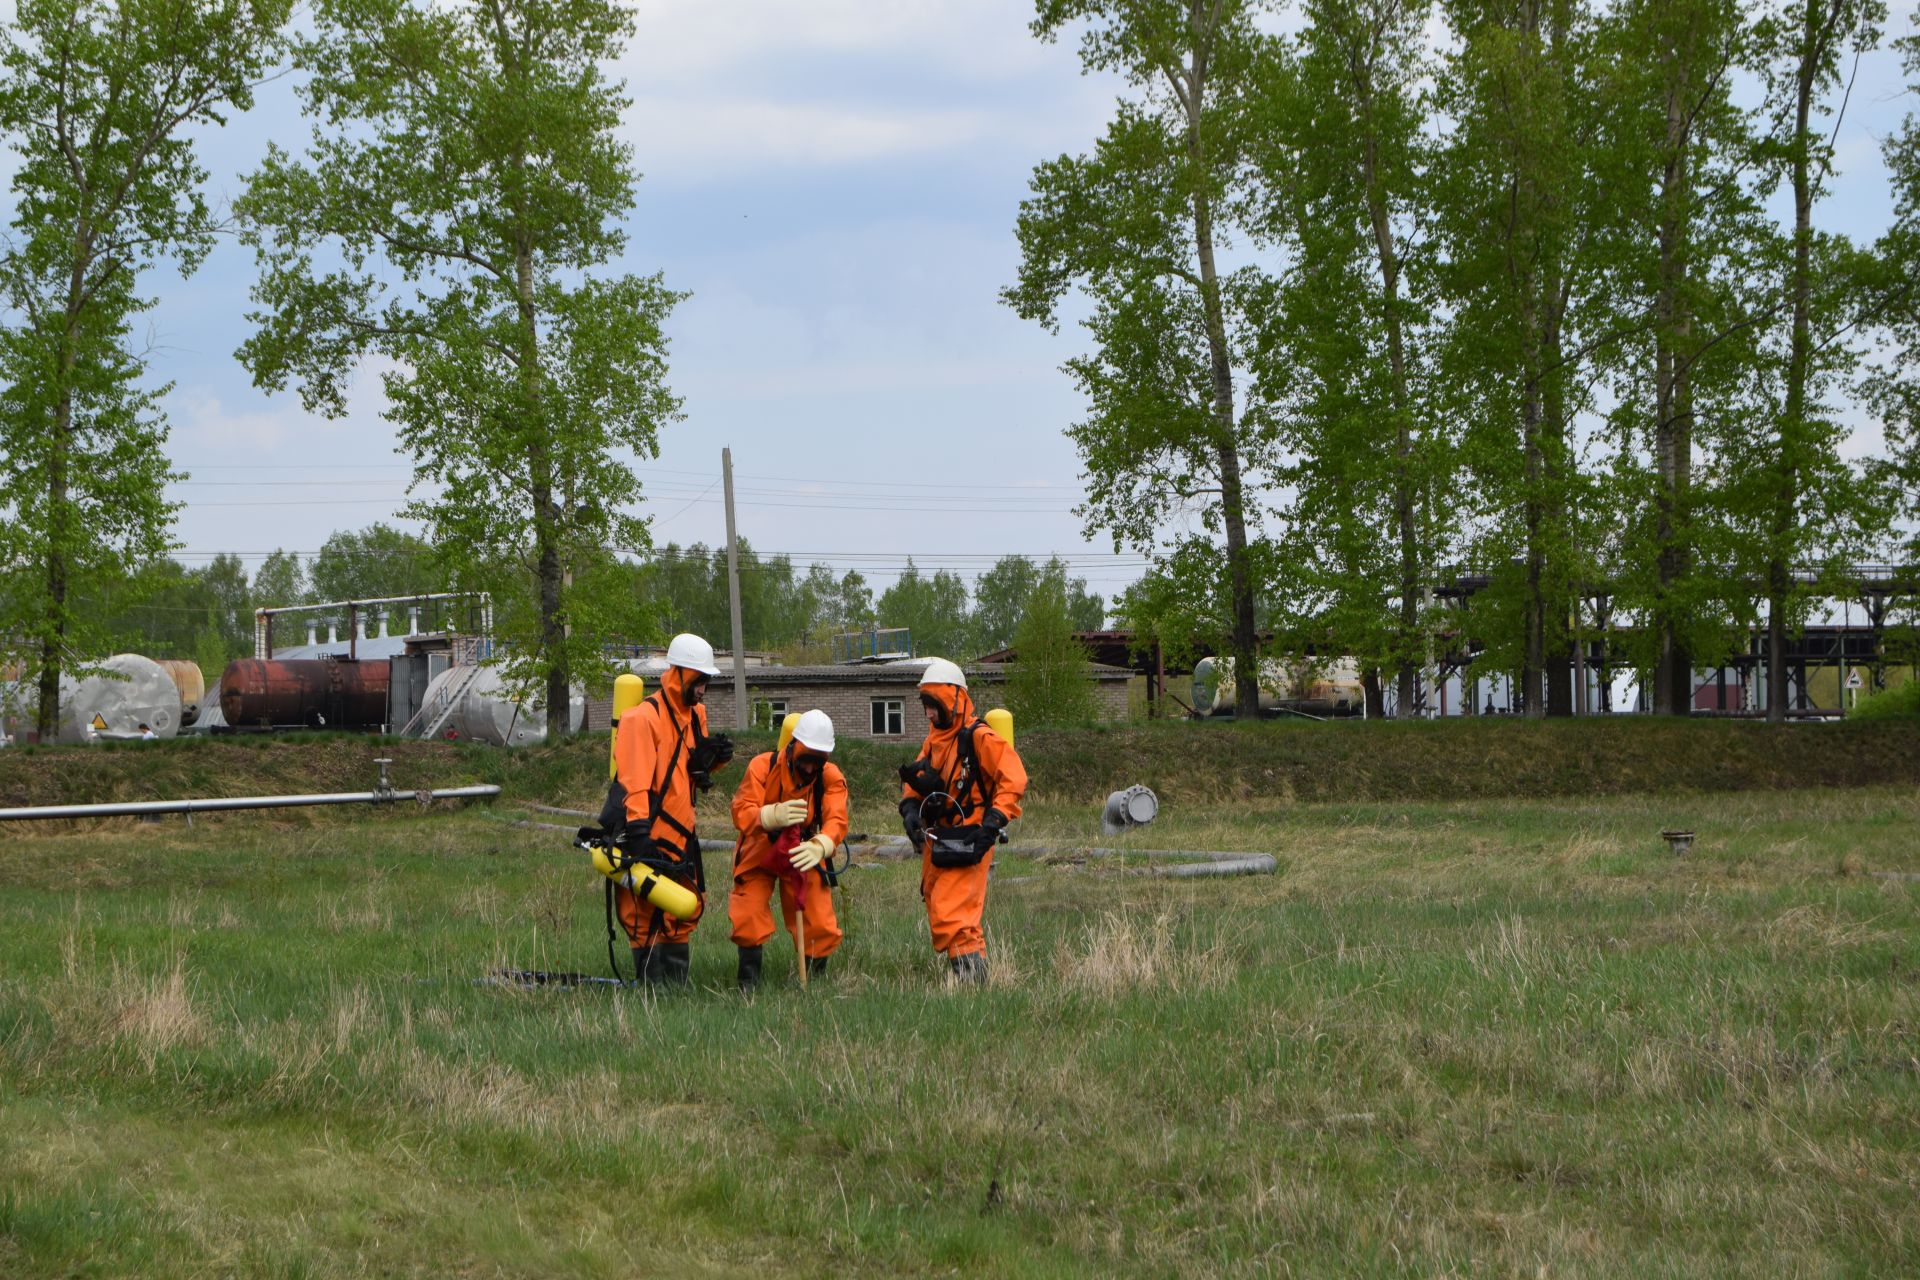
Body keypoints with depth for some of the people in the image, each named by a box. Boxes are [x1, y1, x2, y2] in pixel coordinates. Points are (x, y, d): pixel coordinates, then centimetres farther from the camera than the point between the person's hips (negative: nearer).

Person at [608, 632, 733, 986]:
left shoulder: (694, 715, 13)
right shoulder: (644, 718, -16)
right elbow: (634, 778, -23)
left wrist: (711, 757, 2)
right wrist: (639, 830, -30)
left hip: (679, 833, 9)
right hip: (649, 835, -9)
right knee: (648, 914, -7)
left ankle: (677, 984, 23)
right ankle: (651, 986, -3)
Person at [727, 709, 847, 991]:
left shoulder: (831, 777, -14)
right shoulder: (762, 766, -21)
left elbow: (837, 820, -28)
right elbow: (741, 813, -29)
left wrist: (819, 847, -51)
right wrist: (773, 815, -51)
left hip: (804, 856, 2)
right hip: (759, 854, -1)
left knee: (819, 923, -3)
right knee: (749, 920, -11)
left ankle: (817, 977, 20)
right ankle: (749, 983, 6)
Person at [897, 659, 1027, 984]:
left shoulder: (979, 738, -12)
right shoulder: (934, 740, 15)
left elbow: (1013, 779, -17)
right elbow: (915, 782, 22)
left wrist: (994, 822, -23)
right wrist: (910, 809, 1)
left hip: (968, 844, -9)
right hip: (936, 843, 9)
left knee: (951, 919, -17)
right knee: (938, 915, 11)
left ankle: (972, 977, -14)